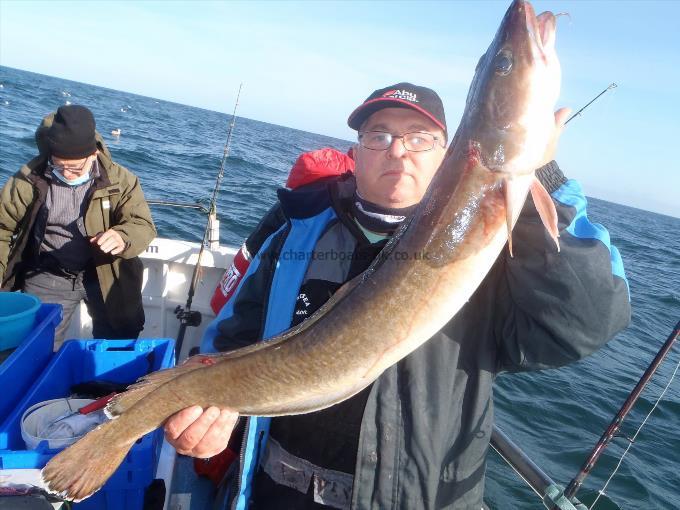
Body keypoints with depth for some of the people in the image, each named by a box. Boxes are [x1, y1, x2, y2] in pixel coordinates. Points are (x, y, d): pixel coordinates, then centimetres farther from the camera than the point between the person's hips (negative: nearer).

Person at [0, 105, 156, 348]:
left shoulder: (119, 179, -11)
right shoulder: (30, 179, -9)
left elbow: (143, 225, -16)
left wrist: (122, 238, -39)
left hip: (106, 273, 0)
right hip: (49, 276, 0)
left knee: (122, 343, 12)